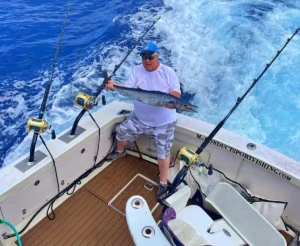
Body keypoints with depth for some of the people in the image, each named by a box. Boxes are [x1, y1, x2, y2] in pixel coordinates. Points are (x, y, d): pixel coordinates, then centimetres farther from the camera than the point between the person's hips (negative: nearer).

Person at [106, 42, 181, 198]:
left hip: (163, 123, -4)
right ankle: (120, 151, 51)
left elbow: (176, 92, -14)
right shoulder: (137, 70, -2)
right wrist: (115, 86, -31)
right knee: (121, 132, 16)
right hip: (139, 118, 4)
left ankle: (163, 184, 17)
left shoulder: (168, 72, -10)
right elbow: (129, 90, -11)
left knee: (163, 153, -1)